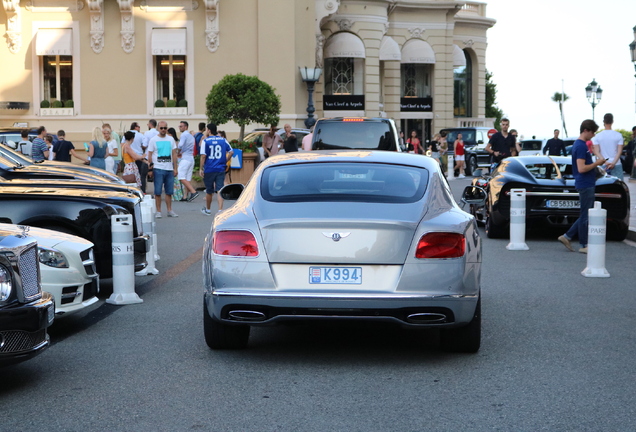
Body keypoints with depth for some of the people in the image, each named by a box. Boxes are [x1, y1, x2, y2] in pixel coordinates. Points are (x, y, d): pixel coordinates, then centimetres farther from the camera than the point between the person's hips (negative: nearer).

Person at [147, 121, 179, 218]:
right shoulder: (153, 140, 1)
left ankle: (169, 210, 14)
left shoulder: (171, 139, 11)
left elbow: (174, 154, 14)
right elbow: (150, 155, 1)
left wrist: (175, 168, 9)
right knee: (158, 192, -1)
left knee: (169, 192, 6)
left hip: (169, 169, 3)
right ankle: (158, 211, 5)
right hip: (158, 169, -3)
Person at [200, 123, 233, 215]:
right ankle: (220, 210, -15)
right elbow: (231, 152, 3)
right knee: (219, 190, -2)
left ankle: (207, 210, 29)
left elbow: (203, 156, -10)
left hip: (209, 169, -2)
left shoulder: (205, 141, -5)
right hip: (221, 169, 2)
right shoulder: (223, 140, 4)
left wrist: (201, 168, -4)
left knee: (209, 190, 12)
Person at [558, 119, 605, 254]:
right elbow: (581, 168, -23)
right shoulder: (581, 146, -17)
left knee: (586, 216, 14)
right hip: (585, 186, -10)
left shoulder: (580, 144, 14)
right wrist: (596, 163, -13)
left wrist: (596, 163, 11)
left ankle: (567, 237, 16)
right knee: (585, 216, -1)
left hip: (586, 185, 10)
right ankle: (584, 245, 7)